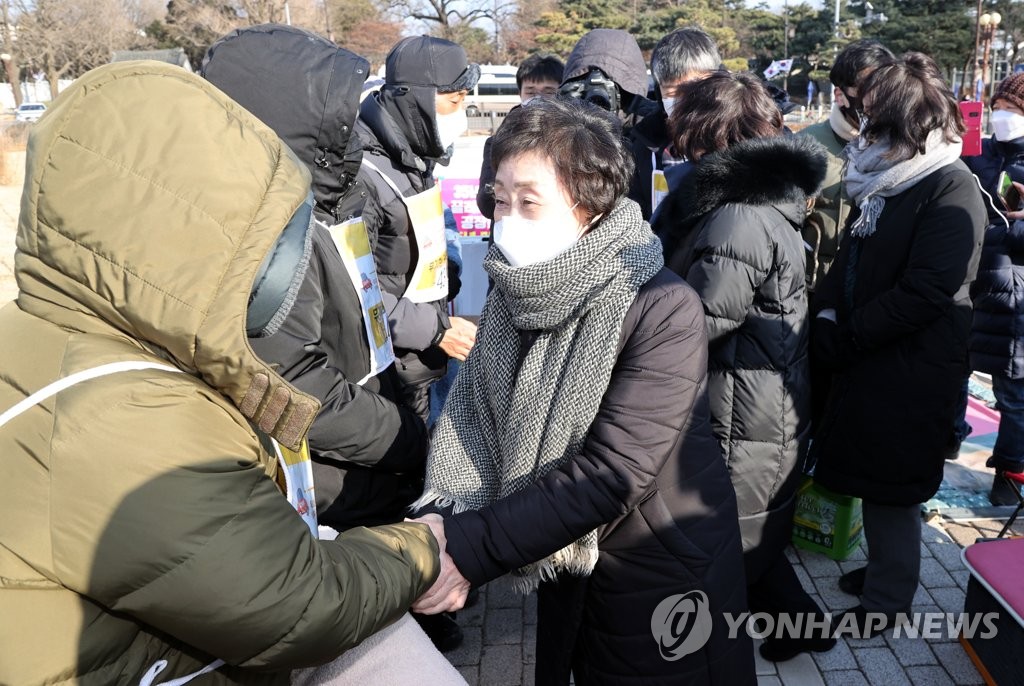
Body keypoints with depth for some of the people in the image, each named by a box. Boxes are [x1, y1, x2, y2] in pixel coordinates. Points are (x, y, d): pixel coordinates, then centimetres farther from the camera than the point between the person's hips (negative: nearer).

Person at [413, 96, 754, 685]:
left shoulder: (664, 311, -26)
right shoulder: (515, 296, -5)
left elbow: (611, 475, -30)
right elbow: (471, 413, -10)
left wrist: (469, 550, -31)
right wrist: (446, 526, -27)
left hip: (667, 579, -5)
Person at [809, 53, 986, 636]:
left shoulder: (951, 190, -17)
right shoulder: (887, 180, 8)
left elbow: (925, 292, -23)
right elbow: (853, 255, 13)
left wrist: (845, 338, -18)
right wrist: (828, 313, -1)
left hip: (911, 369, -8)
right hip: (868, 359, 8)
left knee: (892, 487, 5)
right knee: (873, 478, 19)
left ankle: (887, 601, 24)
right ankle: (885, 570, 39)